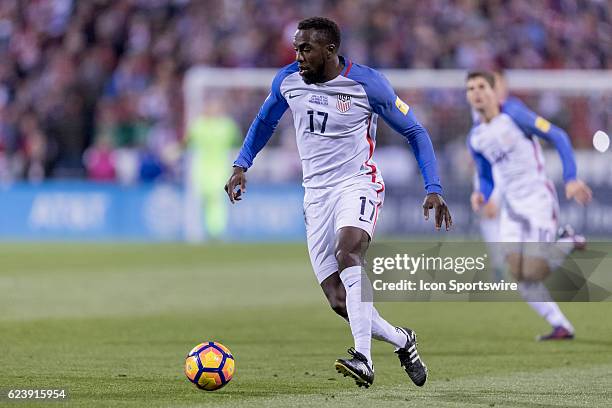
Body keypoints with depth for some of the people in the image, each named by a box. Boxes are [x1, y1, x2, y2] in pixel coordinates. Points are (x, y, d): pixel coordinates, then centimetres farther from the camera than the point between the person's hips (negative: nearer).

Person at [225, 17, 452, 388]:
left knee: (347, 252, -35)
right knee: (339, 301, -5)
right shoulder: (287, 81, 2)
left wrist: (433, 189, -9)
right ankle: (402, 340, 21)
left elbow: (415, 132, -1)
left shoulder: (367, 83, -11)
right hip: (316, 194, 5)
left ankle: (364, 359, -43)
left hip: (358, 184, -5)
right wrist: (242, 166, 11)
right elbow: (266, 121, 23)